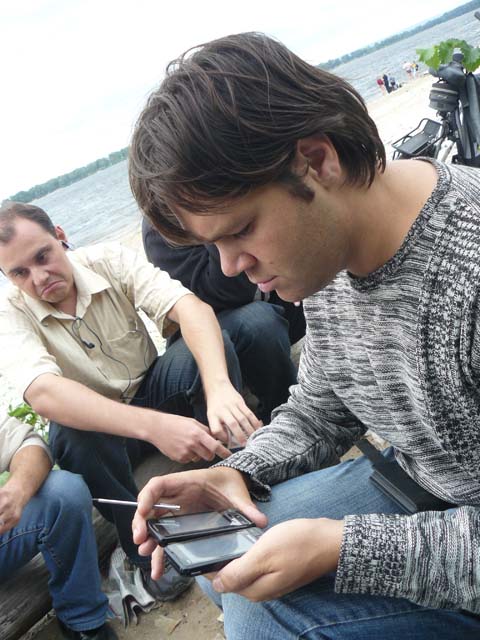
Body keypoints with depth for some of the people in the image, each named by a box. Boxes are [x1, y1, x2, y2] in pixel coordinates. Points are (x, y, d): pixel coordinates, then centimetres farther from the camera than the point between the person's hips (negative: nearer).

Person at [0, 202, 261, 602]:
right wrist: (154, 426, -53)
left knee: (205, 346, -27)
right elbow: (43, 394, -38)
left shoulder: (109, 260, -13)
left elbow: (192, 308, -28)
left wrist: (219, 387, -49)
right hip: (97, 425, -1)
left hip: (153, 392, 2)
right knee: (73, 433, -36)